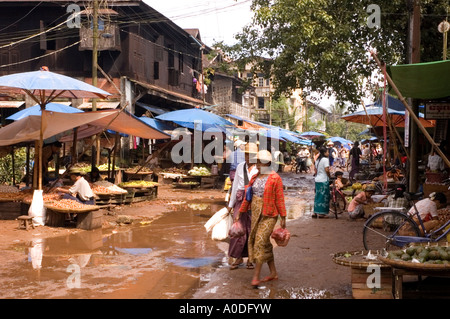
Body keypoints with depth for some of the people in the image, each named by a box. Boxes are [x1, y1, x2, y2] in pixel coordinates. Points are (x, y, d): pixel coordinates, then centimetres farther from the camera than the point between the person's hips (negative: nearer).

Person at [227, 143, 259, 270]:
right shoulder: (240, 167, 9)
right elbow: (235, 186, 14)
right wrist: (231, 204, 16)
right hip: (241, 200, 3)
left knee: (252, 230, 3)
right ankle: (238, 257, 12)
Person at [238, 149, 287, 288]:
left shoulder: (275, 178, -10)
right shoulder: (255, 177, 8)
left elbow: (280, 199, -10)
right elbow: (248, 196, 11)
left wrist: (283, 218, -10)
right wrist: (241, 212, 11)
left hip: (269, 215, -7)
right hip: (256, 213, 7)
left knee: (261, 241, -13)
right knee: (265, 243, 12)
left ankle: (256, 276, -10)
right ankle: (273, 273, 24)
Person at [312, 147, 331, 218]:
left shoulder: (317, 160, 14)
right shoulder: (325, 159, -12)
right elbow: (327, 170, -19)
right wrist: (329, 176, -5)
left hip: (317, 180, 8)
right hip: (324, 180, -8)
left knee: (318, 196, 13)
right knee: (323, 196, -1)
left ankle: (315, 212, 12)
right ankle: (321, 213, 0)